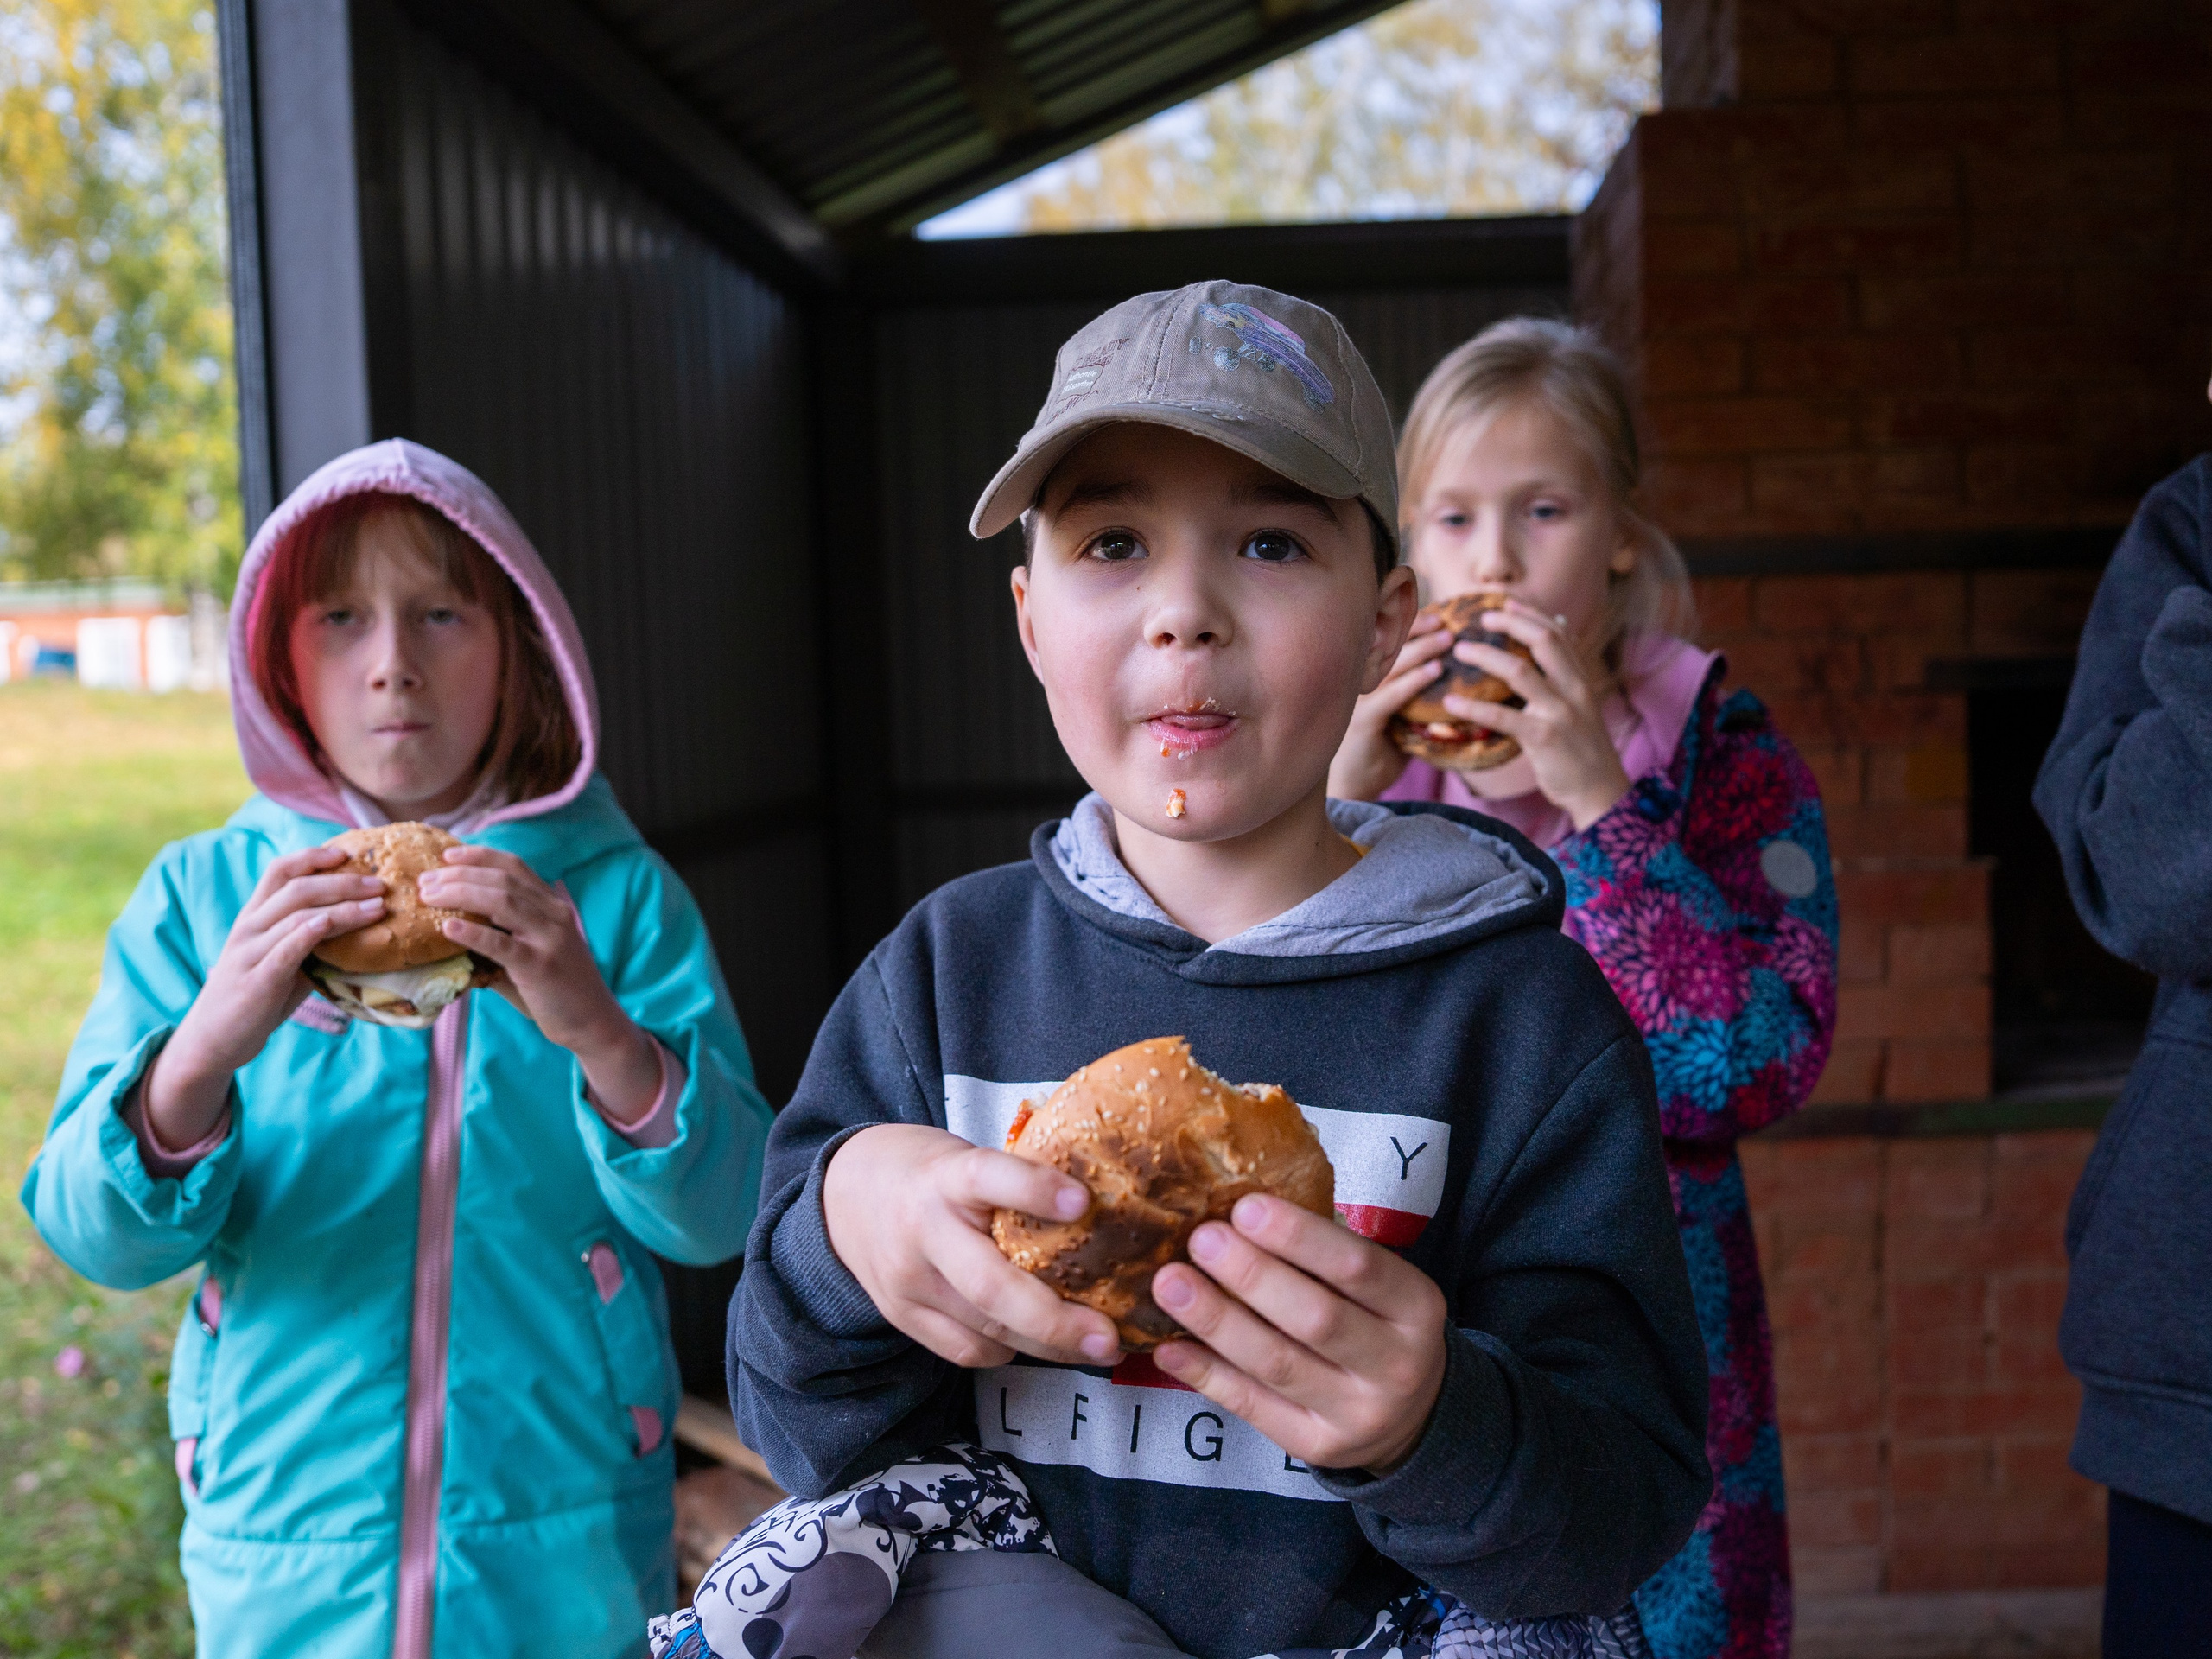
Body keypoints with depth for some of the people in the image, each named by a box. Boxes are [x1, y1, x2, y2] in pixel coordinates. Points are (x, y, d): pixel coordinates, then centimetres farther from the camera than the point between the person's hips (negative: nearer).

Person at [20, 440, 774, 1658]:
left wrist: (598, 1032, -30)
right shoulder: (199, 897, -1)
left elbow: (719, 1215, -12)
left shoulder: (616, 891, -5)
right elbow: (94, 1237, -10)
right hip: (281, 1558, 1)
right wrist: (205, 1050, -29)